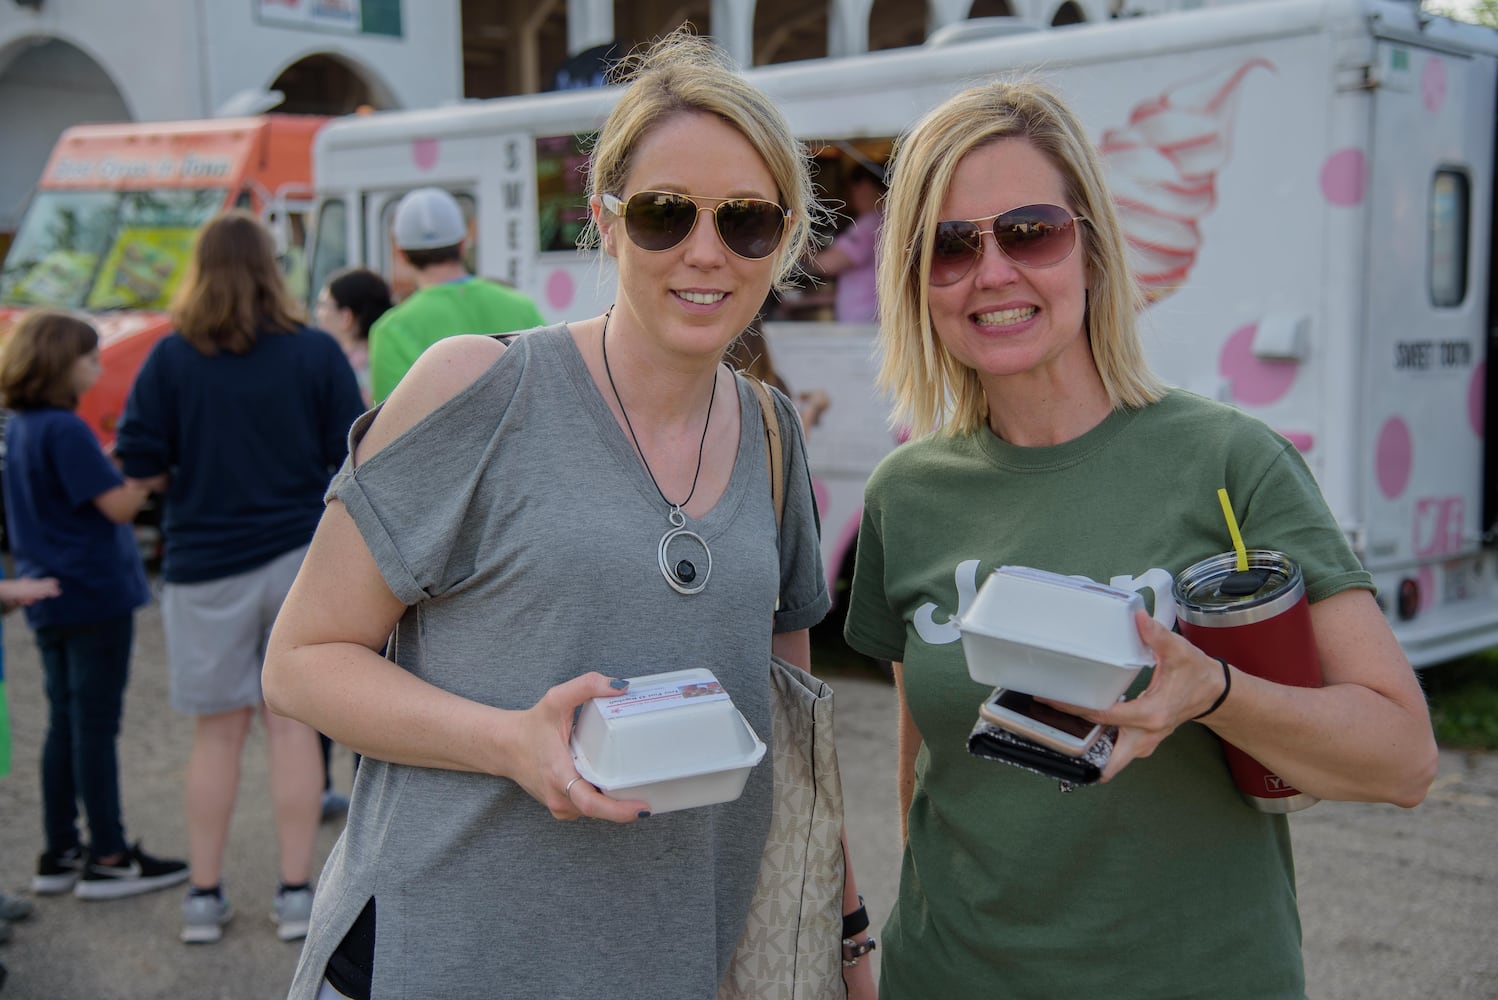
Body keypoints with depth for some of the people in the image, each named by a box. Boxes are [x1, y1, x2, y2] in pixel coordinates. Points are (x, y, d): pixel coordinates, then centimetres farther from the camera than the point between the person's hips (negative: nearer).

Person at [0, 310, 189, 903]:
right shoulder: (65, 430, -17)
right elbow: (118, 505, -18)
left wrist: (122, 462, 9)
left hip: (49, 600, 9)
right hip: (95, 595, -9)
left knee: (65, 724, 14)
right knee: (96, 725, -2)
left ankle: (60, 854, 20)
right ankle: (108, 859, 6)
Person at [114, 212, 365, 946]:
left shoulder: (171, 358, -4)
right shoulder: (316, 353, -3)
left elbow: (138, 459, -4)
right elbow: (355, 457, -3)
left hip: (205, 566, 0)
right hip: (302, 555, 0)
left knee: (217, 730, 9)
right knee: (292, 721, 6)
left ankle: (204, 895, 16)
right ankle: (296, 892, 10)